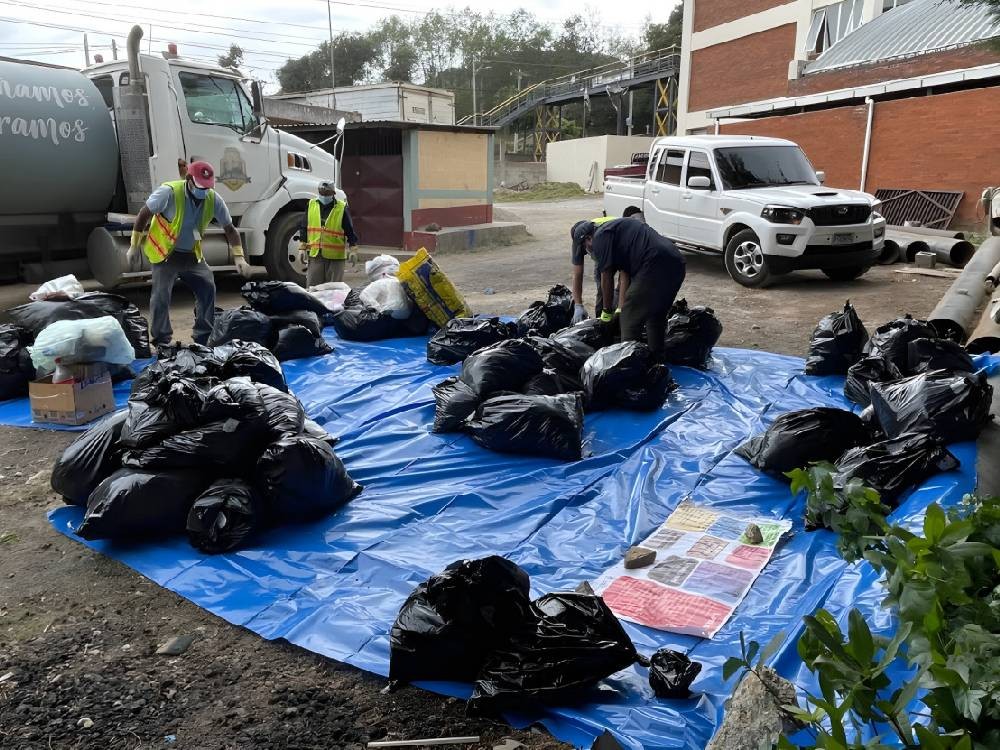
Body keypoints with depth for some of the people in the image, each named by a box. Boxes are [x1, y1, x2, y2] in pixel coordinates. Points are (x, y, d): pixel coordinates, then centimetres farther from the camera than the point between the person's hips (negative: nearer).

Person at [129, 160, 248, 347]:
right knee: (161, 295, -11)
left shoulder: (214, 199, -11)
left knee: (208, 288, -3)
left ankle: (203, 338, 10)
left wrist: (239, 257, -11)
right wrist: (135, 247, -10)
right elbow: (144, 214, -12)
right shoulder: (169, 192, -23)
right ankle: (161, 341, 2)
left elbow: (229, 229, -1)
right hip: (164, 252, -4)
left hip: (191, 254, 4)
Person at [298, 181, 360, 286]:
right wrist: (303, 248, 7)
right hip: (315, 254, 3)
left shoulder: (342, 208, -2)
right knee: (312, 286, 6)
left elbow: (350, 230, 0)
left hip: (335, 255, -3)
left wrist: (353, 250, -6)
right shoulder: (311, 205, 8)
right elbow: (304, 228, 12)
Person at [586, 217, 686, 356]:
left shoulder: (600, 237, 4)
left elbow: (606, 278, 4)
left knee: (631, 321, 2)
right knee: (656, 316, 25)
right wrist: (621, 309, 22)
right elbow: (624, 276, 26)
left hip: (655, 265, -10)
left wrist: (607, 312, 16)